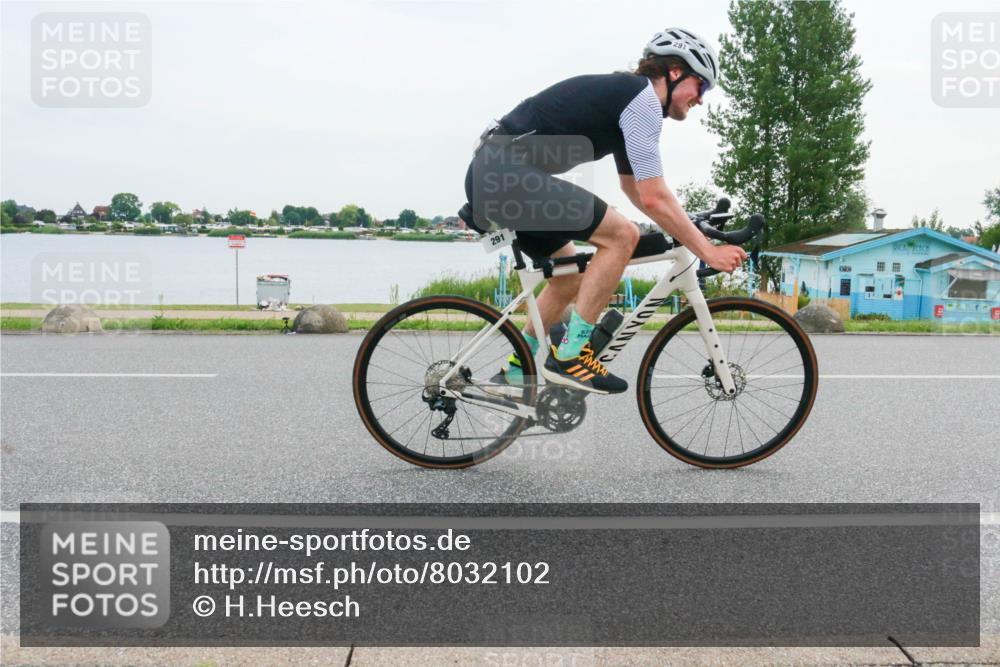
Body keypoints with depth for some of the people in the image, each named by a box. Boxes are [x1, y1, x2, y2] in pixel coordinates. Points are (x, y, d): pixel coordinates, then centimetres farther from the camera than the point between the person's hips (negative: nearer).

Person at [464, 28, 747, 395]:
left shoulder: (622, 94, 23)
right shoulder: (643, 97, -8)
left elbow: (633, 188, 33)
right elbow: (654, 197, -13)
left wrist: (691, 232, 30)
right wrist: (709, 251, -6)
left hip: (488, 172, 11)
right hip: (509, 171, -11)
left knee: (572, 274, 20)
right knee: (622, 235, -13)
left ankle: (516, 369, 27)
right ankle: (570, 355, -9)